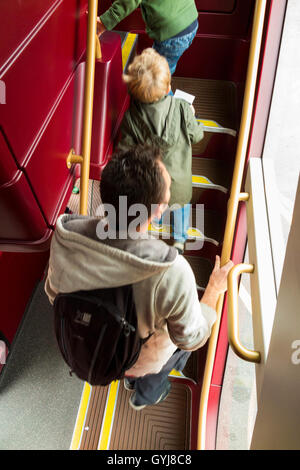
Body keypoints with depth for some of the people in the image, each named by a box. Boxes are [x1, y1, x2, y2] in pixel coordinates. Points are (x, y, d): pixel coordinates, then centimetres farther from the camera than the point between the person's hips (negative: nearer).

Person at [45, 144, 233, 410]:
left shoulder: (64, 238, -29)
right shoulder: (172, 273, -41)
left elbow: (55, 294, -9)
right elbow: (192, 339, -22)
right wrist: (214, 289, -7)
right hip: (139, 360, -3)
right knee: (186, 326, 26)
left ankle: (132, 379, 52)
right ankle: (146, 393, 46)